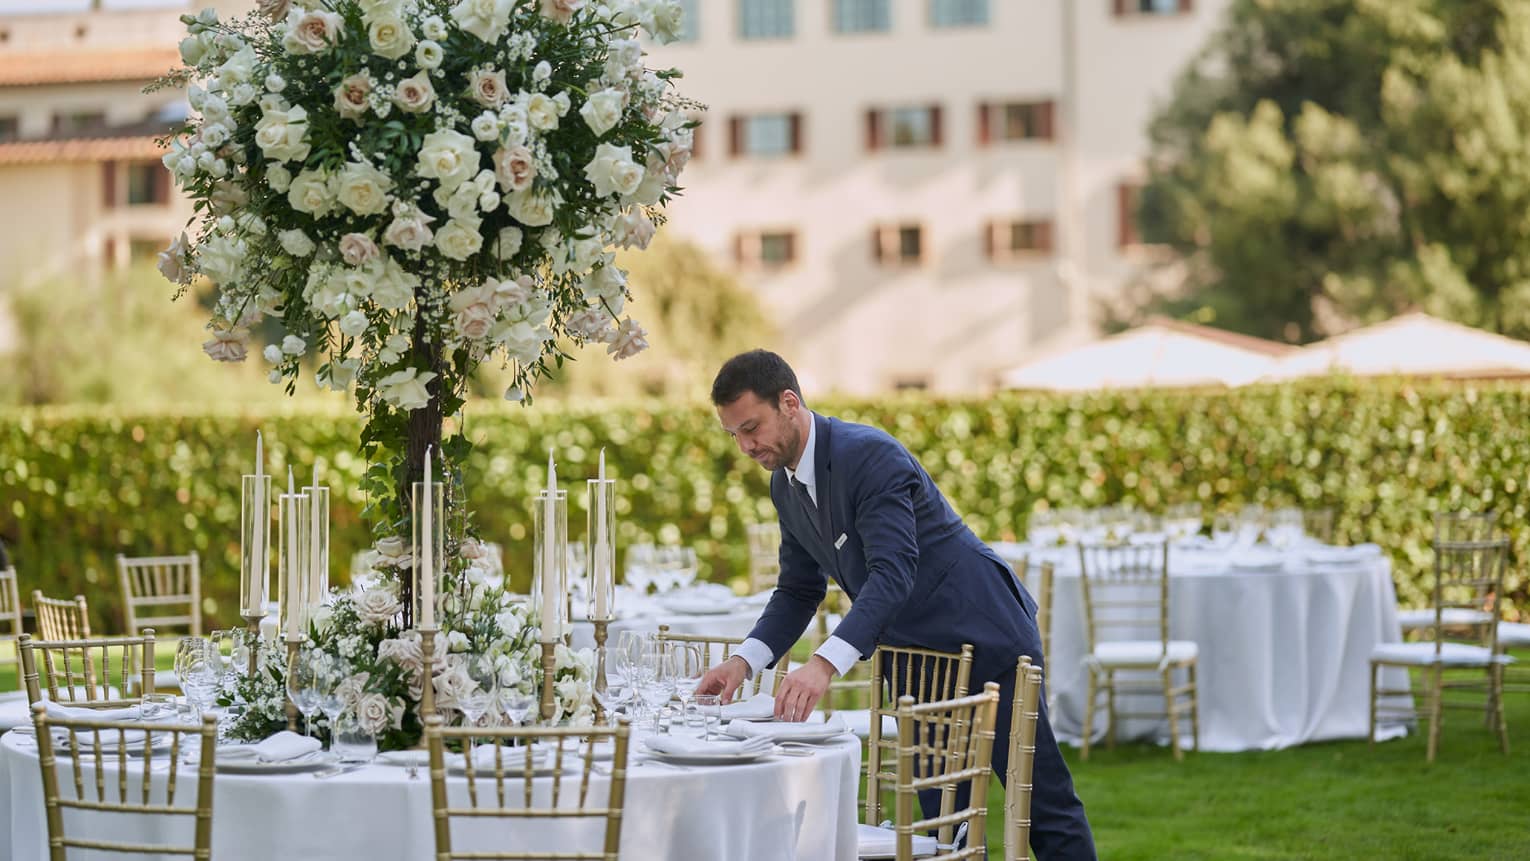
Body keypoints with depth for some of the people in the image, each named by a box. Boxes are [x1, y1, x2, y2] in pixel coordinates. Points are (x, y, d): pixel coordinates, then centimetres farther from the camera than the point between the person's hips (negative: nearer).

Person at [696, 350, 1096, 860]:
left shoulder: (870, 456, -24)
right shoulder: (784, 484, 4)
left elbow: (893, 573, -34)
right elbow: (798, 590, 10)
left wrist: (824, 665, -44)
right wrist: (745, 661, -8)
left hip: (983, 637, -8)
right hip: (917, 657, 8)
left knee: (1042, 804, -4)